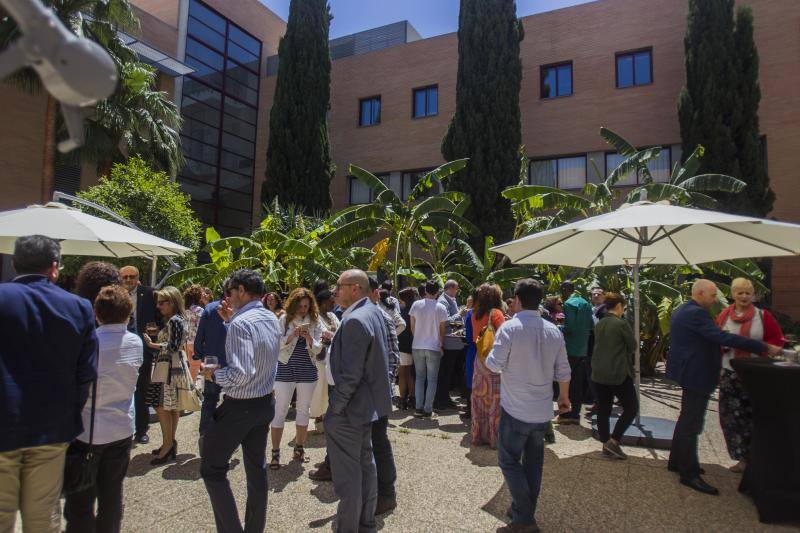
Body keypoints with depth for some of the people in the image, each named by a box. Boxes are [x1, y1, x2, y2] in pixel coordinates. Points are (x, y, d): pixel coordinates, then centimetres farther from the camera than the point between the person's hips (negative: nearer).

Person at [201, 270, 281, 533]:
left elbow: (242, 373, -29)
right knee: (257, 467, 19)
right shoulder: (272, 319, 4)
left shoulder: (241, 323, -23)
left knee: (212, 469, 8)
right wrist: (230, 321, 10)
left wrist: (214, 374, -12)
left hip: (239, 406, -8)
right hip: (265, 402, 8)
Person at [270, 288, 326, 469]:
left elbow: (318, 349, -2)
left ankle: (299, 447, 27)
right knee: (280, 410, 0)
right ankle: (275, 452, 9)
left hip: (307, 371, 2)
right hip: (285, 370, -2)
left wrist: (308, 338, -21)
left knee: (303, 409, 12)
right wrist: (292, 335, -23)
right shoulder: (284, 320, -3)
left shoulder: (315, 322, 0)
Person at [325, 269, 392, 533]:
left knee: (347, 474, 5)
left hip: (348, 411, -10)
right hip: (368, 403, 10)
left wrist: (334, 407, -16)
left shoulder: (354, 321, -25)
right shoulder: (374, 312, 4)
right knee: (366, 464, 22)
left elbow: (351, 375, -26)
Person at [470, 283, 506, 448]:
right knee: (494, 400, 4)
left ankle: (478, 435, 22)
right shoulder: (496, 313, -11)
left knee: (479, 398, 13)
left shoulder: (475, 314, 6)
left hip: (480, 359, 6)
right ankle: (495, 438, 12)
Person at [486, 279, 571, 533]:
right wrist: (564, 396, 22)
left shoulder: (509, 328, -18)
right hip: (543, 410, 6)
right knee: (533, 463, 17)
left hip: (516, 409, -5)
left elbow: (494, 364, -15)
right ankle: (526, 511, 31)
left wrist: (492, 351, 6)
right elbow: (563, 372, 6)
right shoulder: (554, 331, -1)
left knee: (509, 460, 8)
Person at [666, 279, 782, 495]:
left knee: (686, 419, 20)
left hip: (689, 372, 11)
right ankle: (690, 473, 6)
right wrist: (764, 348, -23)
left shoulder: (682, 311, 11)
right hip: (697, 375, -11)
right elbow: (723, 337, -28)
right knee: (691, 425, -3)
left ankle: (677, 461, 32)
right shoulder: (696, 314, -22)